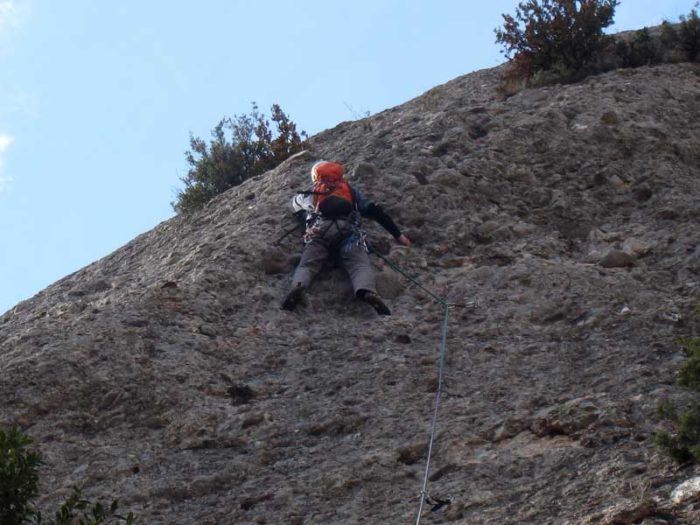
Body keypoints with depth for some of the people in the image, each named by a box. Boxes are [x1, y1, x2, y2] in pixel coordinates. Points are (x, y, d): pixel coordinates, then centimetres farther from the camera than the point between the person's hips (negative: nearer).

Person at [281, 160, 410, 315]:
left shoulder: (311, 193, 34)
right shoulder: (351, 191, 33)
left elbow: (295, 201, 55)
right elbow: (375, 211, 25)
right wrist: (397, 234, 26)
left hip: (319, 233, 1)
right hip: (348, 232, 0)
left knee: (307, 265, -12)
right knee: (359, 264, -18)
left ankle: (297, 287, -48)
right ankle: (367, 290, -52)